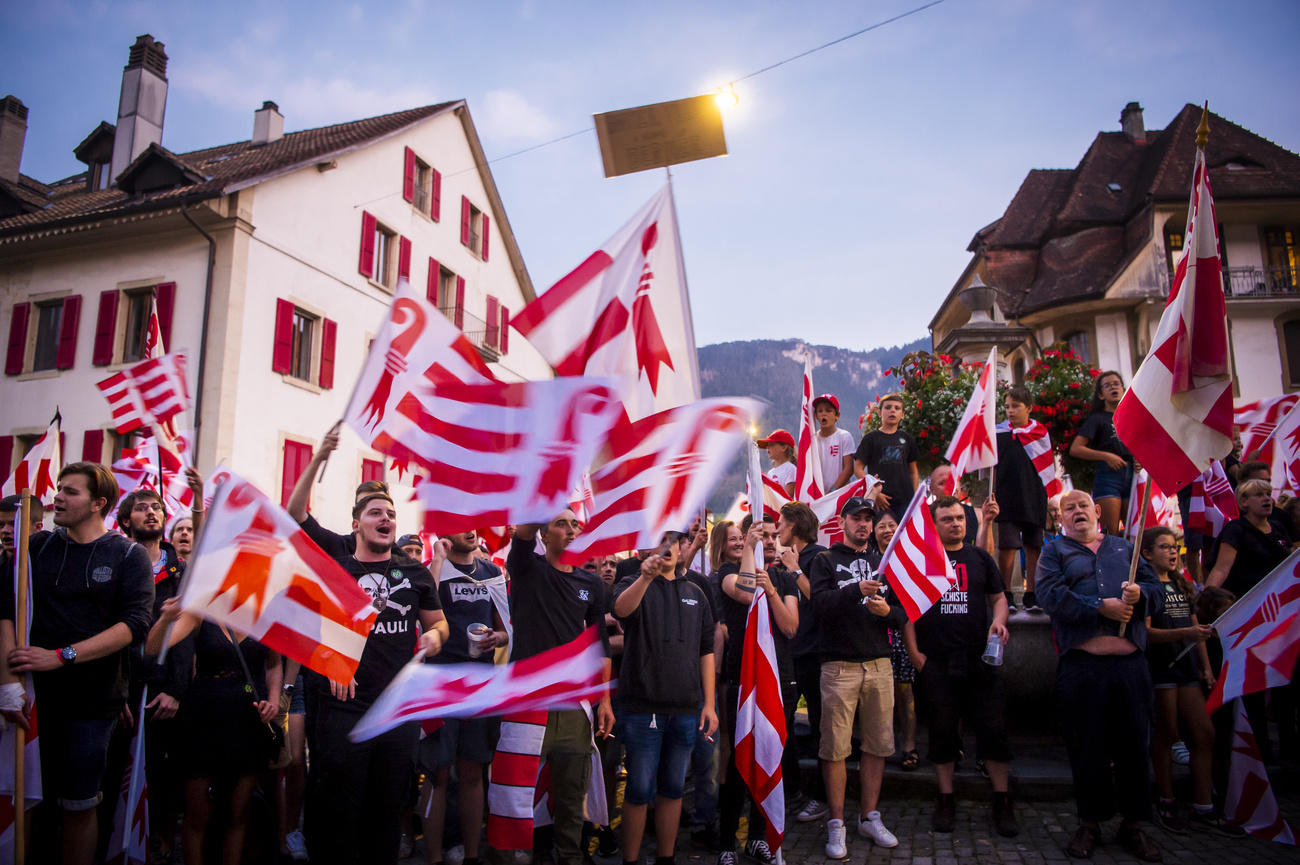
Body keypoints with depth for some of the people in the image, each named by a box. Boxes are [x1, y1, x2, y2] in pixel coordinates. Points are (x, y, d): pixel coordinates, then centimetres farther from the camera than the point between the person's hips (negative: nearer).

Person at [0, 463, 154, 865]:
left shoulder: (129, 555, 0)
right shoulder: (36, 547, 8)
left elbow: (136, 623, -12)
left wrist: (60, 656, -18)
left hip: (91, 699, -2)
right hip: (36, 695, 2)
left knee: (78, 806, 4)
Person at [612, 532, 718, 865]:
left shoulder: (695, 592, 13)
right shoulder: (635, 584, 1)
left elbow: (707, 650, 13)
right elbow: (621, 609, -24)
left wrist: (709, 703, 7)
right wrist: (646, 577, -43)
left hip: (686, 709, 4)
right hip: (643, 707, -4)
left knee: (673, 789, 13)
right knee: (640, 791, 1)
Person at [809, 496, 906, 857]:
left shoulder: (883, 562, 16)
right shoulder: (826, 561, 5)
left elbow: (903, 613, 12)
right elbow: (821, 603, -12)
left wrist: (887, 610, -10)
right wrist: (857, 590, -26)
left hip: (880, 665, 4)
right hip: (840, 666, -3)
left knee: (877, 745, 8)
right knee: (835, 748, -1)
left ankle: (870, 817, 23)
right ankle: (836, 824, 10)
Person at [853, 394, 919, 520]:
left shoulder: (906, 438, 15)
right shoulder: (871, 438, 6)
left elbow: (913, 471, 18)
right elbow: (858, 468, 1)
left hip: (905, 500, 3)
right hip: (881, 500, -3)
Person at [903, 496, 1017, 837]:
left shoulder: (980, 558, 11)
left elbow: (999, 596, 15)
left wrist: (999, 621, -6)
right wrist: (914, 652, -4)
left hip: (980, 658, 2)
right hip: (936, 663, -1)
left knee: (994, 729, 1)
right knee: (942, 731, 6)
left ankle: (1002, 802, 14)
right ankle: (946, 802, 17)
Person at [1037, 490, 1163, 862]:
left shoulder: (1124, 548, 20)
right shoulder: (1054, 552, 10)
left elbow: (1157, 590, 11)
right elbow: (1051, 595, -8)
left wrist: (1141, 594, -12)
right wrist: (1101, 607, -15)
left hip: (1130, 661, 3)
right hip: (1081, 662, -2)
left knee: (1134, 744, 6)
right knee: (1087, 746, 4)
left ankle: (1133, 824, 20)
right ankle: (1090, 822, 17)